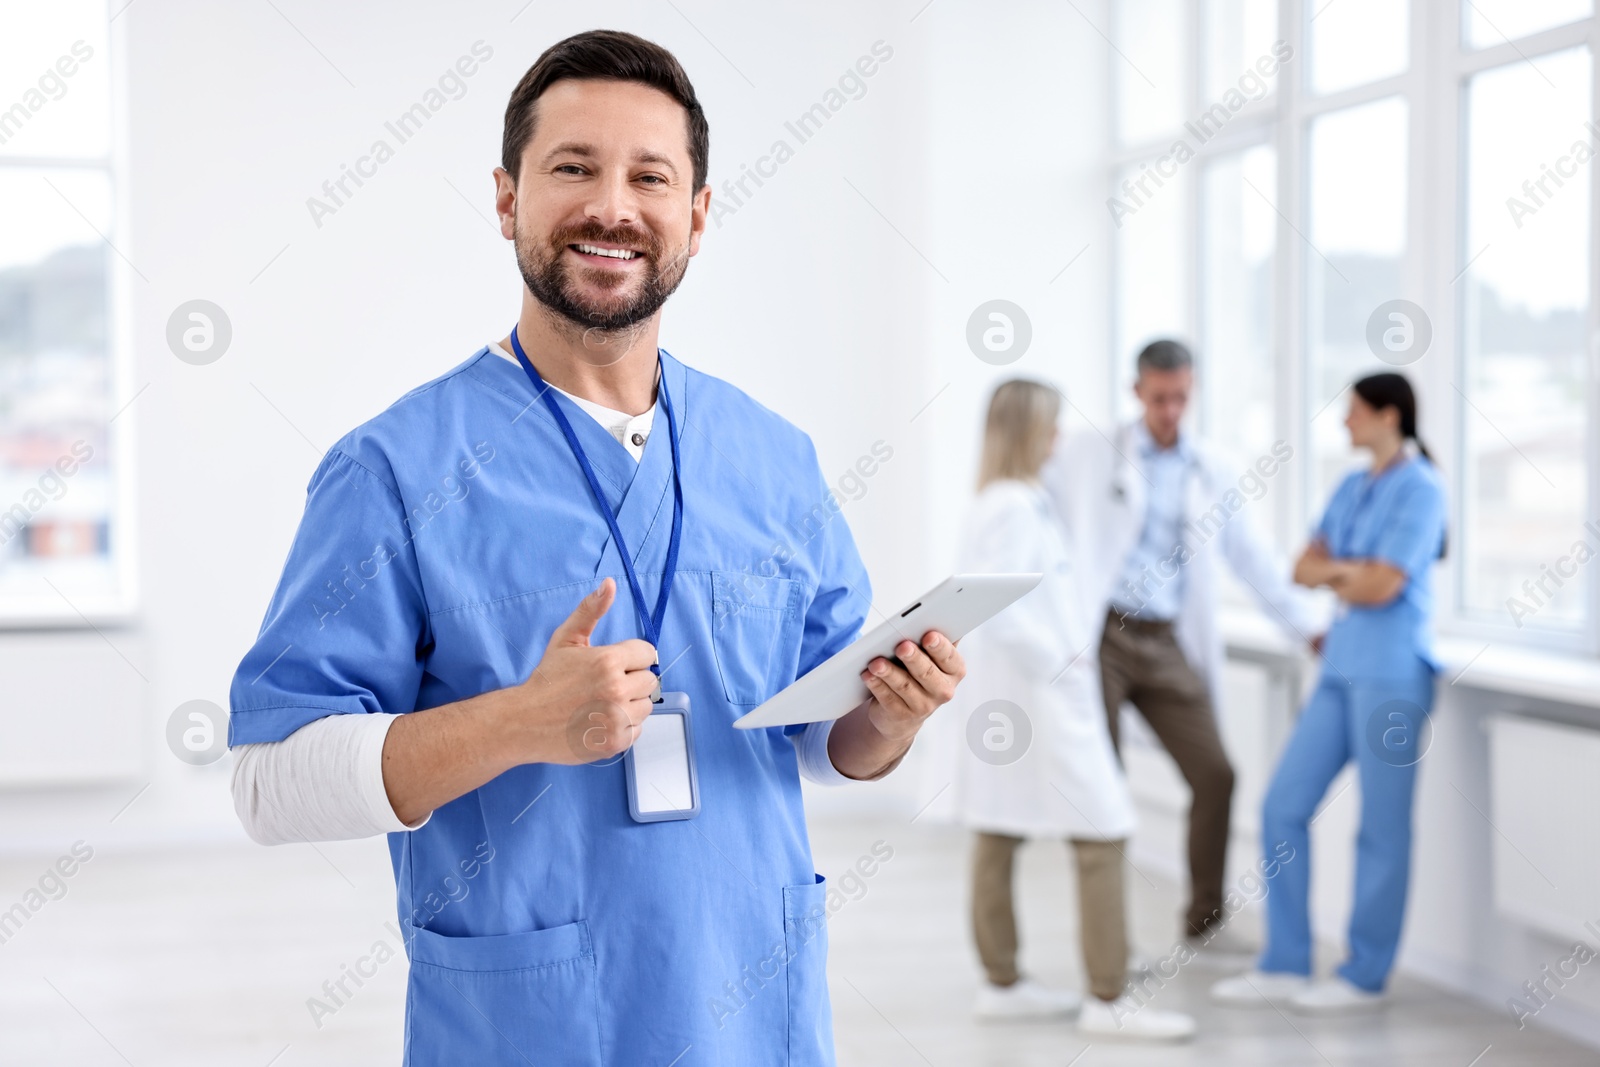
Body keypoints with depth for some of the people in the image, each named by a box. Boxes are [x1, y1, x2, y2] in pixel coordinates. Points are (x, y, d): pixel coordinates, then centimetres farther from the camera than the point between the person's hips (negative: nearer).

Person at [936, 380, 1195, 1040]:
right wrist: (1056, 659, -18)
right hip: (1038, 702, -10)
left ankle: (1001, 985, 21)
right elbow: (995, 606, -28)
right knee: (1102, 838, -6)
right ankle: (1108, 1000, -3)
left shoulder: (996, 503, 12)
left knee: (1000, 837, 13)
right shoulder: (1015, 508, -19)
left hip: (1004, 699, 10)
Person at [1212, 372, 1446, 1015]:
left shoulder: (1419, 490, -9)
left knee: (1381, 827, 0)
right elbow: (1304, 568, 12)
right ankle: (1285, 965, 13)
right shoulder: (1352, 488, 15)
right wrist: (1352, 571, -7)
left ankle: (1365, 977, 10)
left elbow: (1381, 587, -15)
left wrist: (1330, 572, 1)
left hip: (1391, 673, -8)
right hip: (1342, 668, 8)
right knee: (1283, 806, 5)